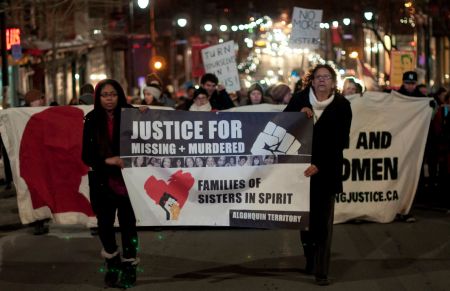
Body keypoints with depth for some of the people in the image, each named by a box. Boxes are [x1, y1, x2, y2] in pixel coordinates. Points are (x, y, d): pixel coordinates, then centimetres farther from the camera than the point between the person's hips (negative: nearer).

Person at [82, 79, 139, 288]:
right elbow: (86, 155, -3)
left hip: (127, 179, -2)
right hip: (102, 181, 2)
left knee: (128, 223, 4)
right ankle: (112, 263, 34)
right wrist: (108, 160, -19)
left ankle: (129, 266, 21)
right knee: (104, 223, 11)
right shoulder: (92, 121, -3)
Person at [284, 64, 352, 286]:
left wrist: (319, 165, -17)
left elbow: (340, 141, -8)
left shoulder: (341, 106, -5)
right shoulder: (300, 99, 1)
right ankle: (310, 261, 26)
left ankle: (321, 271, -3)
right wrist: (299, 115, -16)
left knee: (323, 220, -5)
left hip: (326, 169, -2)